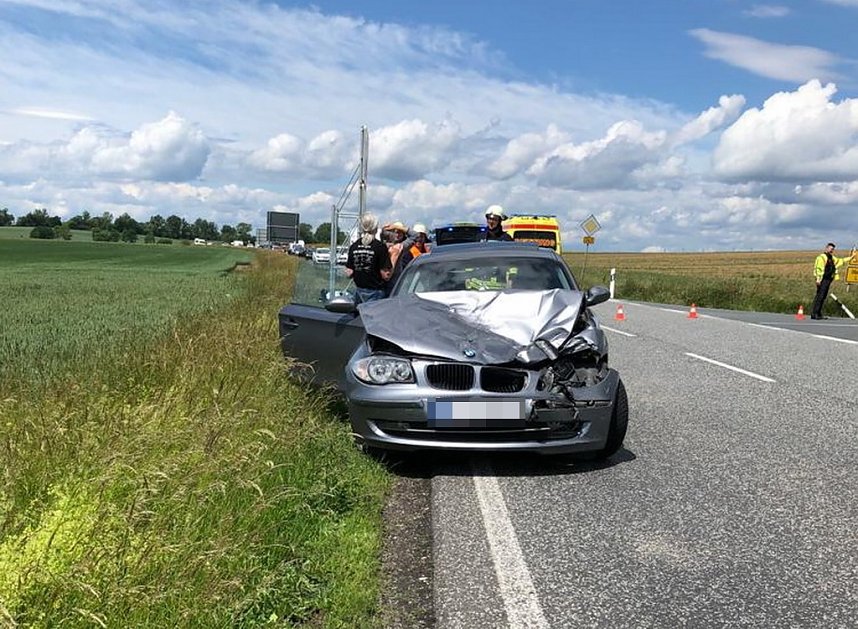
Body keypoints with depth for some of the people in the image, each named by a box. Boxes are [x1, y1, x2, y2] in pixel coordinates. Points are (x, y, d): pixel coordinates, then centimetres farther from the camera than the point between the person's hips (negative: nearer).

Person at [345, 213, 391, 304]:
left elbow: (349, 273, 4)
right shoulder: (380, 247, -12)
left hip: (359, 290, 5)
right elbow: (386, 275, -13)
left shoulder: (354, 246, 1)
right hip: (375, 291, -5)